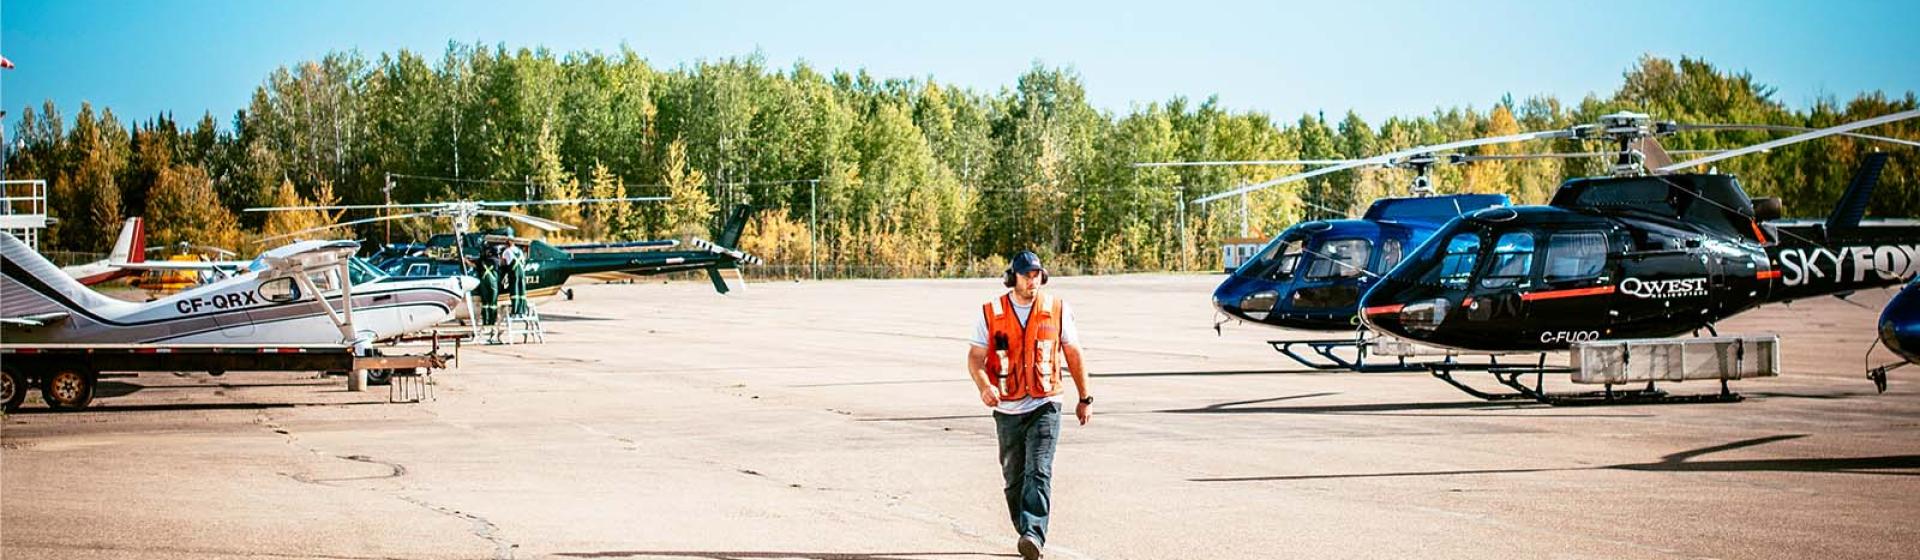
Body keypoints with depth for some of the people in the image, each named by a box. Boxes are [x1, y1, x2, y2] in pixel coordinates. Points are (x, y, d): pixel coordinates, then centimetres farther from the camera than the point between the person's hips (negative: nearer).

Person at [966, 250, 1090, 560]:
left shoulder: (1058, 310, 2)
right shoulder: (991, 313, 0)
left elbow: (1073, 354, 11)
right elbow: (975, 358, -2)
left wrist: (1085, 399, 15)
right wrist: (984, 385, -23)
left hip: (1044, 406, -2)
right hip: (1007, 410, 2)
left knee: (1038, 472, -17)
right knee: (1014, 478, 9)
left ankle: (1033, 534, -28)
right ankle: (1026, 535, 23)